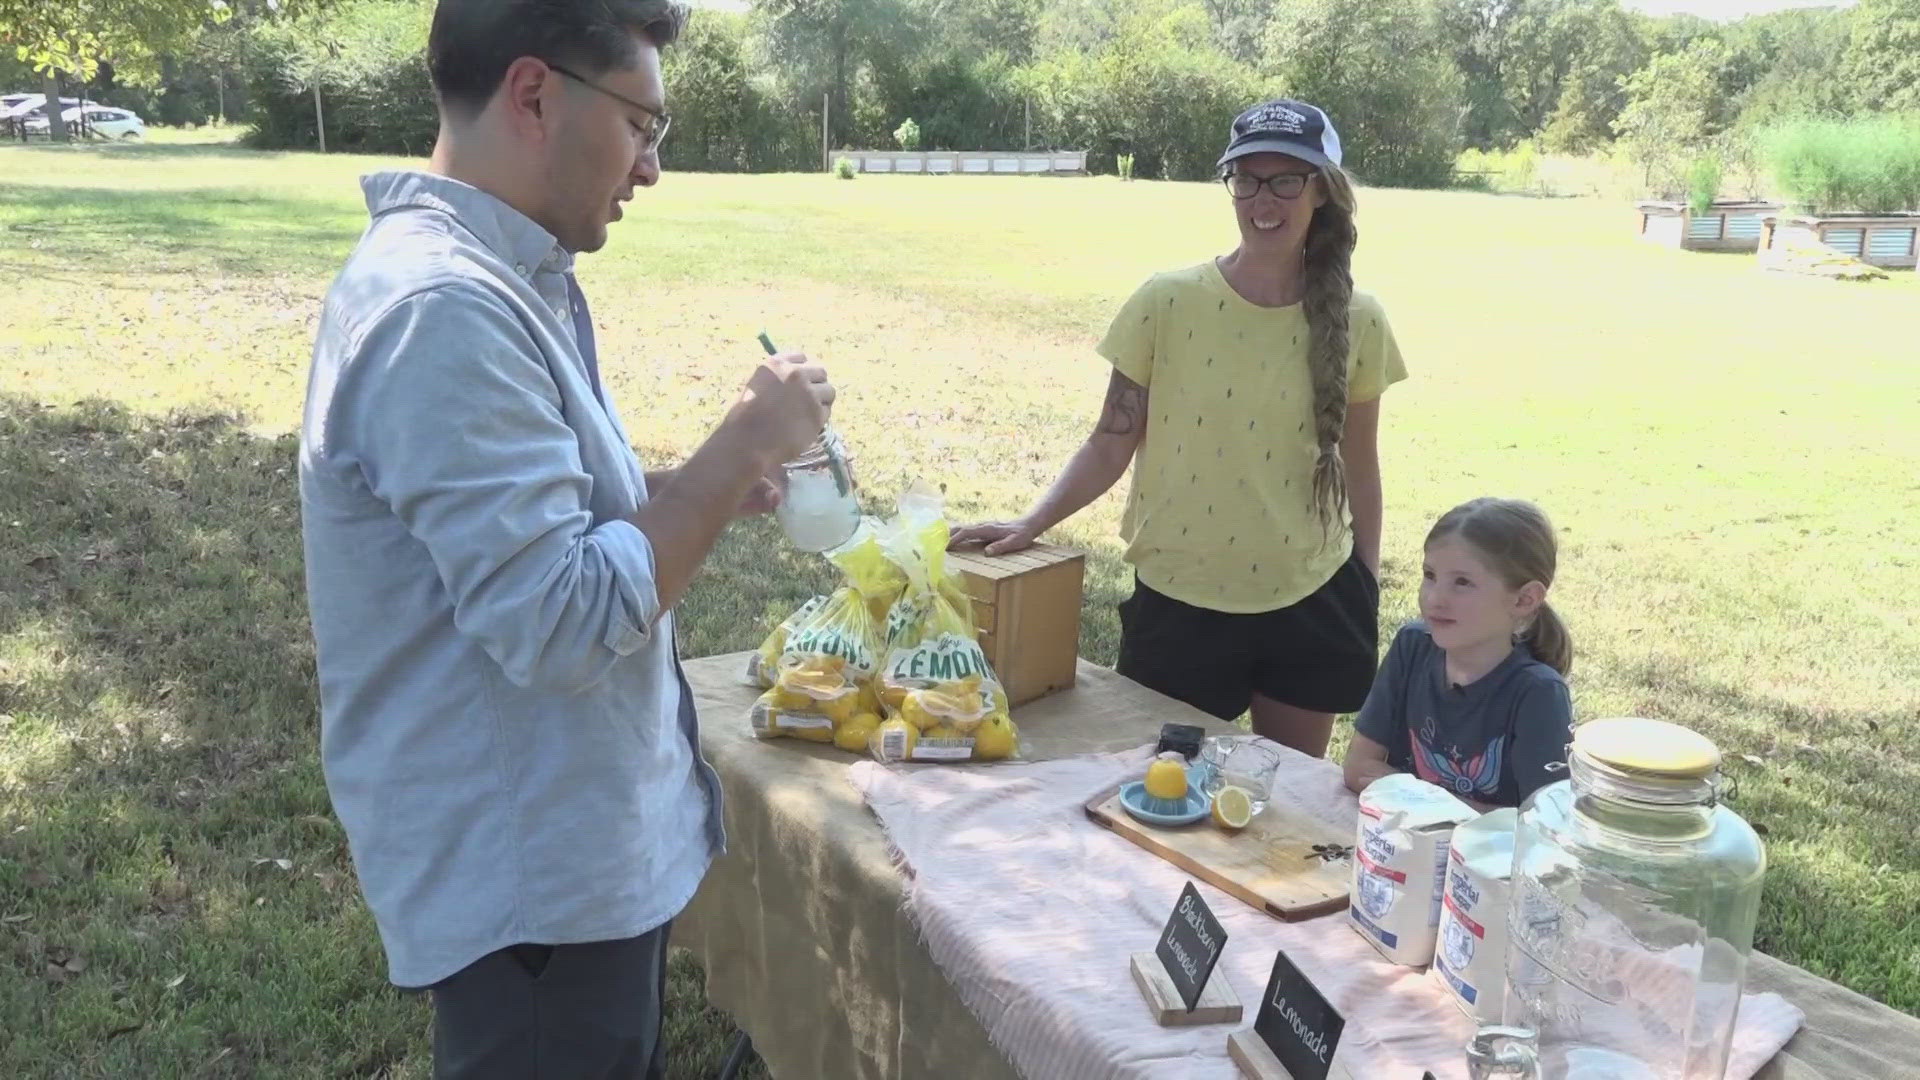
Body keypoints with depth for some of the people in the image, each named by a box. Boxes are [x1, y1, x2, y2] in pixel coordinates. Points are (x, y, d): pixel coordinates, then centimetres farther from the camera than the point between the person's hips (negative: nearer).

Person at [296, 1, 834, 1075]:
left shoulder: (506, 278, 7)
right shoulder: (444, 306, -26)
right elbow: (561, 622, -29)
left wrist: (714, 486, 3)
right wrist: (742, 444, -21)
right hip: (529, 880, -9)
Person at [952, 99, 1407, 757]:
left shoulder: (1356, 322, -3)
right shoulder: (1168, 303, -9)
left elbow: (1359, 470, 6)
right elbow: (1111, 444, -5)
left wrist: (1366, 598, 9)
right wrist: (1032, 523, -17)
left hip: (1311, 605, 2)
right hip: (1179, 602, -1)